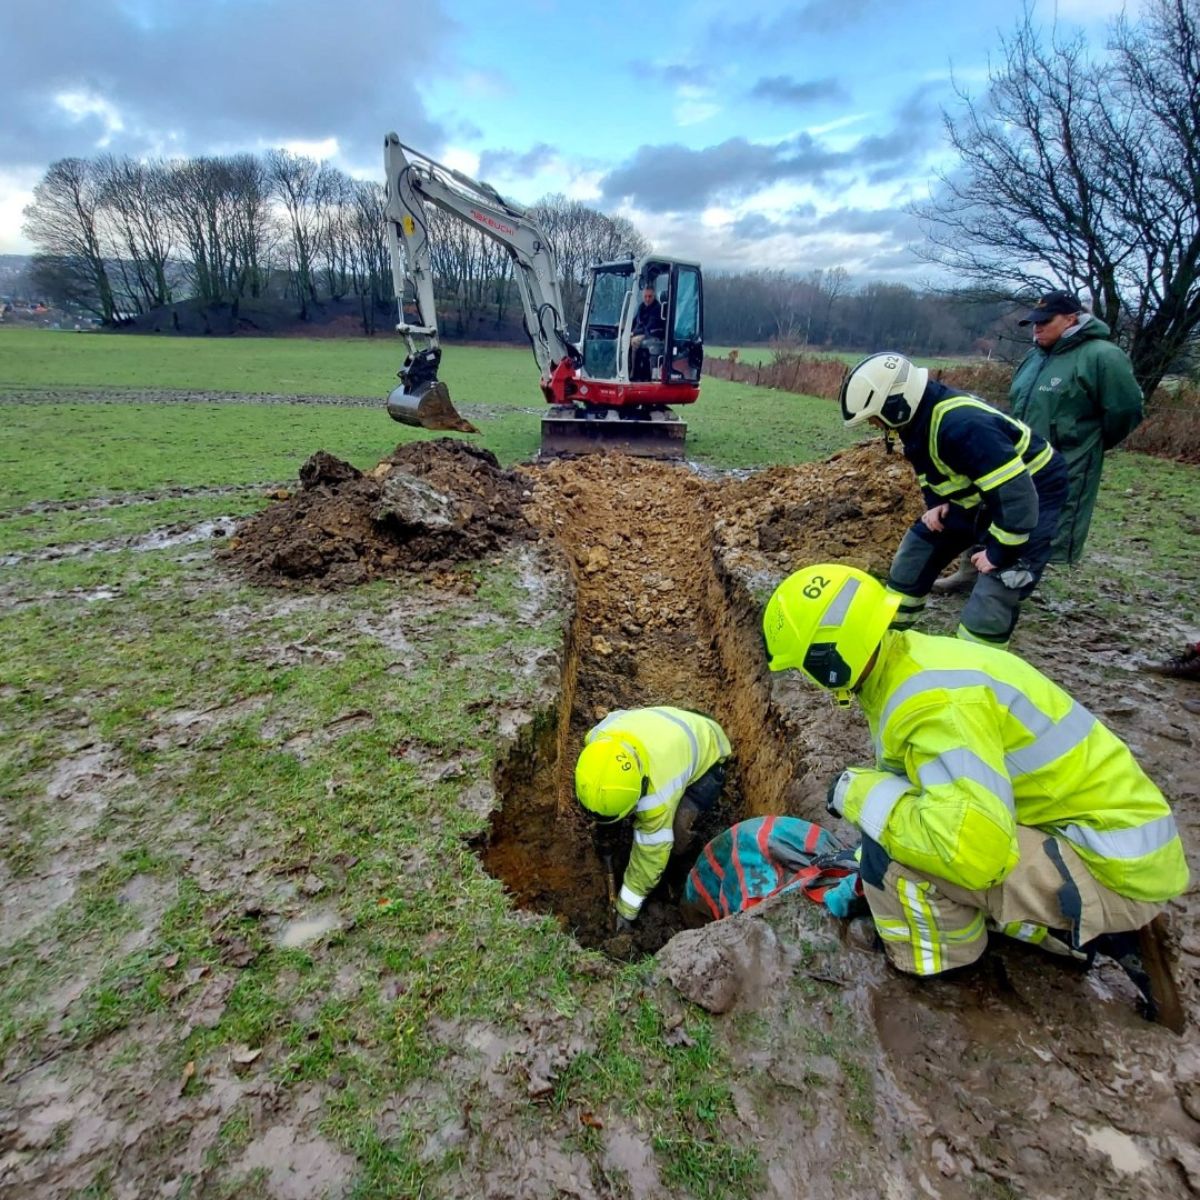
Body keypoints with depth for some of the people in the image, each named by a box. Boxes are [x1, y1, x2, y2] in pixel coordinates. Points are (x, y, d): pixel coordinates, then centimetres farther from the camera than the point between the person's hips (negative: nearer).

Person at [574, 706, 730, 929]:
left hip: (707, 754, -5)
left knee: (677, 825, -28)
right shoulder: (597, 738, -31)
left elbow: (650, 856, -26)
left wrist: (626, 910, -12)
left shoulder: (658, 795, -43)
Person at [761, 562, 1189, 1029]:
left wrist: (861, 792, -22)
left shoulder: (933, 702, -30)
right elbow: (909, 782, 14)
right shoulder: (908, 664, 0)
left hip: (1114, 862, -9)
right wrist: (862, 883, 20)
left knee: (895, 851, -24)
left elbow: (973, 847, -39)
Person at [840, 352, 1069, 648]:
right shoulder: (920, 415, -8)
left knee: (989, 605, -15)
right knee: (915, 556, 10)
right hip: (975, 496, 9)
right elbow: (933, 466, 13)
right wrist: (936, 503, -2)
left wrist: (998, 551, -25)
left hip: (1032, 497, -9)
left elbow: (1016, 495, -36)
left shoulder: (962, 426, -37)